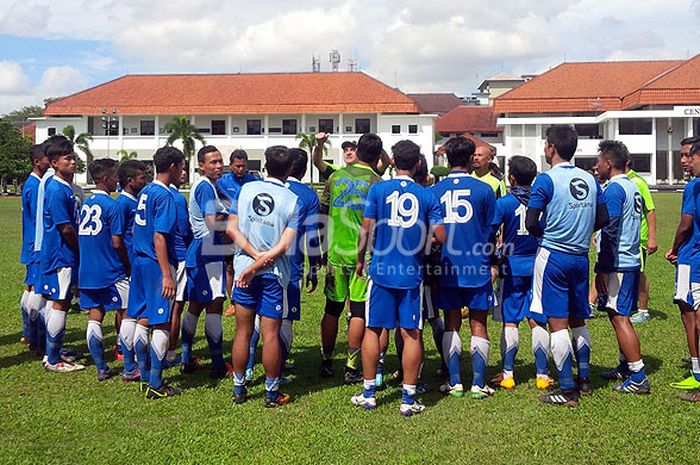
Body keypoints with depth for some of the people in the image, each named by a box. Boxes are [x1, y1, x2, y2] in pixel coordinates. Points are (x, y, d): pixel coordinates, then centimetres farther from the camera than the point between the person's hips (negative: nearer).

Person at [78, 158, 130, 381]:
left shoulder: (86, 204, 9)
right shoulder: (111, 205, -12)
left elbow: (82, 236, 14)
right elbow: (117, 243, -14)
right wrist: (128, 266, -1)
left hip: (87, 271, 7)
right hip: (112, 271, -7)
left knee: (94, 317, 7)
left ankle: (101, 369, 8)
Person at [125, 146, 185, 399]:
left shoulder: (145, 192, 12)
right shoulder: (165, 195, -14)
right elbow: (159, 237, -20)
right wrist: (167, 275, -21)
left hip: (140, 262, 9)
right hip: (157, 265, -9)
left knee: (143, 319, 13)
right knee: (162, 324, -2)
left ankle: (145, 377, 21)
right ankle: (155, 385, 2)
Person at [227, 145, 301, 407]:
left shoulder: (245, 189, 1)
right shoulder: (293, 200, -6)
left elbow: (231, 229, -4)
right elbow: (284, 246, -15)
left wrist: (254, 255, -10)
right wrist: (261, 261, -12)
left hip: (244, 267, 3)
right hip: (274, 273, -2)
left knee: (243, 332, 12)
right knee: (270, 335, 4)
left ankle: (238, 389, 21)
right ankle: (272, 393, 13)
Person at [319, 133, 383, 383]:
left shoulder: (336, 176, 3)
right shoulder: (377, 184, -9)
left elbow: (322, 209, 10)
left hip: (336, 252, 4)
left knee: (332, 309, 14)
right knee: (359, 312, 3)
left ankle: (326, 363, 22)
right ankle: (351, 368, 4)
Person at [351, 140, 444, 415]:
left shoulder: (378, 189, -2)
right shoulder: (426, 196, 0)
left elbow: (366, 230, -4)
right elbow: (441, 236, -3)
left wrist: (360, 260, 10)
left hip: (381, 270, 0)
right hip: (412, 273, 0)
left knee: (373, 330, 10)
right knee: (411, 334, 4)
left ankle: (368, 393, 16)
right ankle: (408, 398, 8)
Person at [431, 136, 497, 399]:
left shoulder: (435, 191, -1)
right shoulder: (483, 189, -5)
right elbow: (491, 232, 2)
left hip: (447, 268, 2)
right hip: (477, 267, -1)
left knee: (451, 325, 10)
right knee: (478, 325, 6)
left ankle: (454, 383, 10)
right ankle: (478, 384, 6)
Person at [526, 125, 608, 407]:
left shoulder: (546, 180, -11)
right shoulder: (590, 179, 6)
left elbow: (530, 222, -15)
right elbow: (603, 219, 10)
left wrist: (545, 235, 5)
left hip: (553, 256, -6)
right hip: (581, 256, 6)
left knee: (557, 323, -2)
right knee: (578, 320, 18)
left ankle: (567, 391, 0)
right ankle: (584, 381, 26)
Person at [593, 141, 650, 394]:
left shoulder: (614, 189, -14)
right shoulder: (633, 187, 16)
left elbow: (610, 231, -20)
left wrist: (601, 269, -18)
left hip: (617, 264, -10)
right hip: (632, 261, 10)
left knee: (619, 318, -7)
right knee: (620, 316, 19)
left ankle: (638, 377, -6)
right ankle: (625, 365, 29)